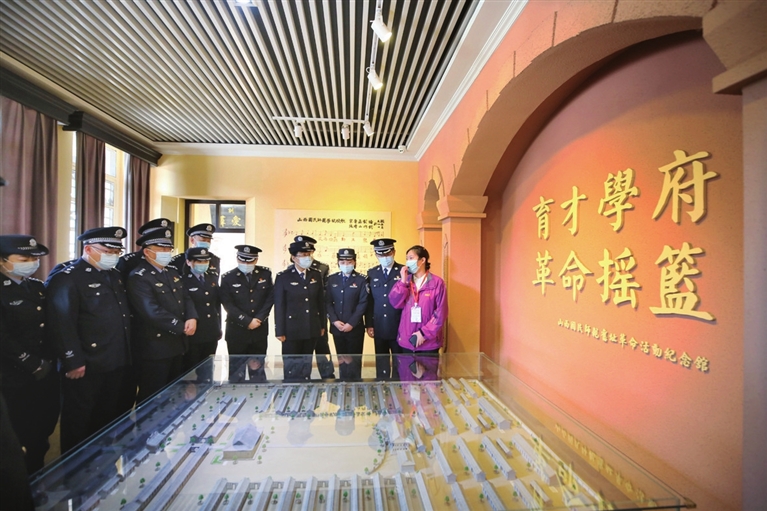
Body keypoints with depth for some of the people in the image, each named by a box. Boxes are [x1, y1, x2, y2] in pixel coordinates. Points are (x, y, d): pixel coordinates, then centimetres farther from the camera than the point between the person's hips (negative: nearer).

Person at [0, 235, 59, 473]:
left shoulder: (37, 287, 7)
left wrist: (49, 360, 4)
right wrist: (34, 365, -12)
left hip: (48, 371, 6)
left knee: (45, 426, 16)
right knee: (23, 434, 9)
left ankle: (37, 471, 35)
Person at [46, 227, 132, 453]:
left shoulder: (115, 276, 12)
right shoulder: (66, 278, -14)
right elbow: (62, 324, -19)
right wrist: (73, 362, -20)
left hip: (117, 363, 8)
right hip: (86, 367, -7)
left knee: (110, 418, 21)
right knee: (79, 422, 12)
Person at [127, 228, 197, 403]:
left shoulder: (172, 274, 12)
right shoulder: (138, 277, -15)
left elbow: (186, 298, 8)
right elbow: (153, 312, -24)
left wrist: (192, 319, -12)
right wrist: (182, 327, -17)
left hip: (178, 345, 8)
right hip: (155, 347, -8)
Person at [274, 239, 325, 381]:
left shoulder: (316, 275, 4)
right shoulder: (283, 277, -7)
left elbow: (321, 302, 8)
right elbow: (279, 306, -7)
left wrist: (322, 325, 9)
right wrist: (280, 331, -7)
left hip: (312, 329, 4)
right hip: (292, 330, -3)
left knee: (307, 367, 16)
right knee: (291, 369, 9)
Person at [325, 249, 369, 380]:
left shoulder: (361, 280, -4)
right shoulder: (331, 279, 5)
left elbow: (363, 304, -9)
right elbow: (328, 302, 3)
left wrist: (351, 324, -14)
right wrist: (334, 321, -9)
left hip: (355, 328, -3)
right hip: (337, 328, 3)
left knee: (354, 360, 6)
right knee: (341, 359, 14)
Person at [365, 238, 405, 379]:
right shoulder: (371, 273, 6)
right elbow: (369, 300, 6)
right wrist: (369, 325, 4)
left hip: (400, 327, -2)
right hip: (379, 328, 3)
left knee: (399, 364, 11)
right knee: (381, 365, 14)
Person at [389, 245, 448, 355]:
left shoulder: (437, 282, -6)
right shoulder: (405, 281, 5)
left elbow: (441, 313, -8)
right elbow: (395, 303, -6)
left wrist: (424, 333, -12)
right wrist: (403, 281, -13)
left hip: (429, 342, -3)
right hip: (406, 340, 3)